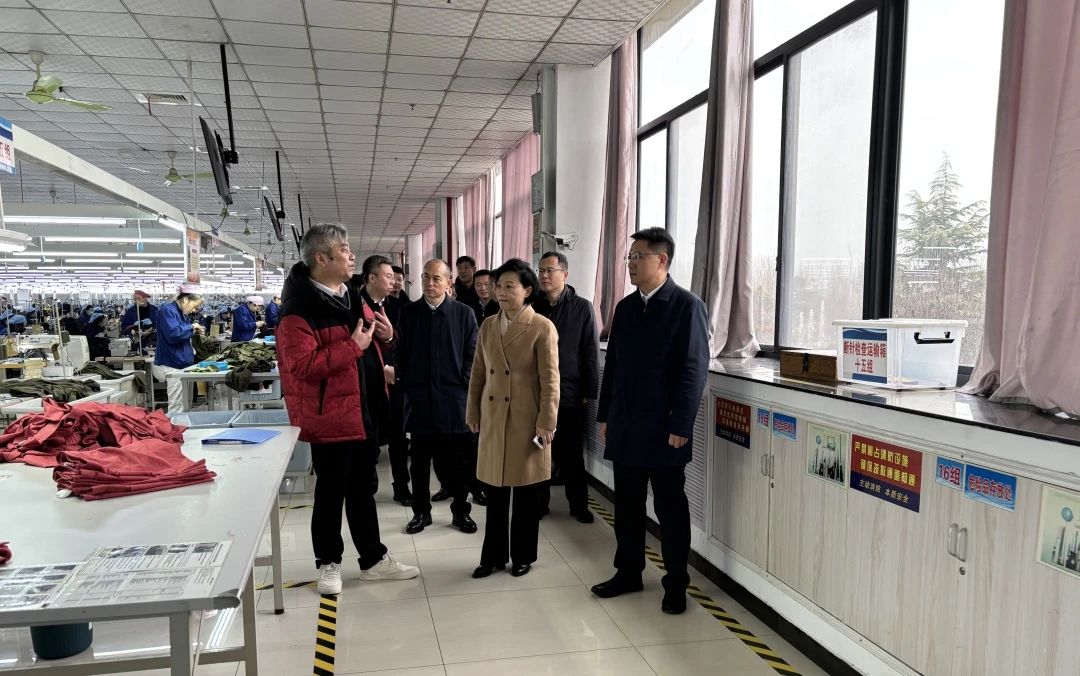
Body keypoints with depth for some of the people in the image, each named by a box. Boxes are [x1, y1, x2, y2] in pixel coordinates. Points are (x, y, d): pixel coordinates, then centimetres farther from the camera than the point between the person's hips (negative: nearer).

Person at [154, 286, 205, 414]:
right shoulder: (167, 311, -14)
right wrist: (191, 327, -15)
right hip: (172, 366, -10)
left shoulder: (181, 312, 15)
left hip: (182, 364, 10)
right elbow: (173, 334, -28)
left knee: (185, 406, 13)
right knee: (176, 408, -9)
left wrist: (194, 331, 9)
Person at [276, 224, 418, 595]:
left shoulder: (351, 299, 11)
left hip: (364, 411, 8)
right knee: (331, 493, 8)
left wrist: (385, 335, 0)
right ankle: (328, 563, 27)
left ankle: (373, 559, 31)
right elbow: (302, 366, -26)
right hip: (330, 417, -8)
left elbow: (370, 345, 23)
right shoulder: (298, 309, -17)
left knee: (364, 488, 18)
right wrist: (352, 346, -24)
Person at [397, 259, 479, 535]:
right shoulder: (409, 312, 4)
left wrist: (465, 385, -4)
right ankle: (421, 511, 23)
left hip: (454, 398, -1)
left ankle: (460, 511, 21)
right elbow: (401, 352, 7)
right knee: (420, 460, 10)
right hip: (419, 399, 1)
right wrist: (406, 385, 1)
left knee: (458, 460, 7)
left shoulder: (463, 313, 0)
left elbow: (472, 355, 2)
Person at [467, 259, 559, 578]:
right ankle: (493, 556, 25)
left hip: (527, 420, -4)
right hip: (493, 418, 5)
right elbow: (478, 373, 12)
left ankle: (523, 556, 24)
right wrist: (473, 413, 11)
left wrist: (547, 422, -12)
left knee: (526, 494, 8)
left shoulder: (542, 327, -9)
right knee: (495, 493, 12)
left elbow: (550, 379, -10)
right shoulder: (487, 325, 7)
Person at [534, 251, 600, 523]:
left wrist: (588, 392, -4)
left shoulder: (582, 308, -1)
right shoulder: (531, 307, 3)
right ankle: (539, 502, 21)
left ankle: (578, 505, 22)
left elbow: (591, 353, -1)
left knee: (571, 454, 9)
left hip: (570, 394, -1)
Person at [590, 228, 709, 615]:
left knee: (670, 509, 7)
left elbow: (694, 370, -13)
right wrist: (605, 415, 12)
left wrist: (680, 426, -16)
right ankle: (628, 573, 30)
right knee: (627, 505, 14)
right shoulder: (625, 307, 10)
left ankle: (676, 584, 22)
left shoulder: (687, 306, -9)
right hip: (625, 427, 6)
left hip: (663, 430, -6)